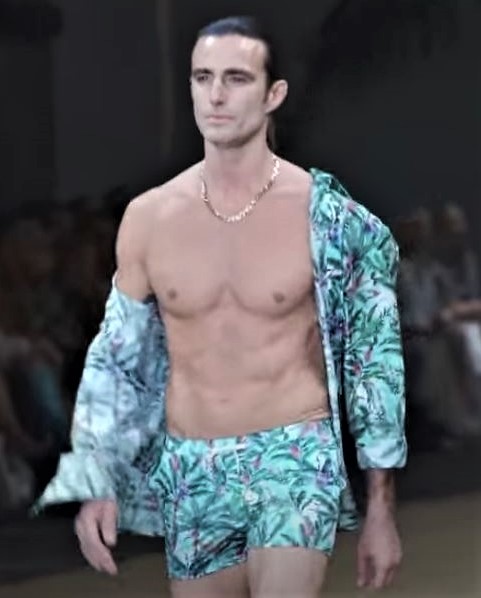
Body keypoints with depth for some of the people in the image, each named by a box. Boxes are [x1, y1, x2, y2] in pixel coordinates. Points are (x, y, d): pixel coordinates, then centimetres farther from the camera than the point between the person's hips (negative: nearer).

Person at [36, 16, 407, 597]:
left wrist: (380, 508, 1)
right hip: (189, 471, 4)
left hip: (296, 458, -4)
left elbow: (374, 361, 0)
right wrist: (94, 484, 1)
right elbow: (116, 358, 10)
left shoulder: (326, 215, -7)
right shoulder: (148, 217, 2)